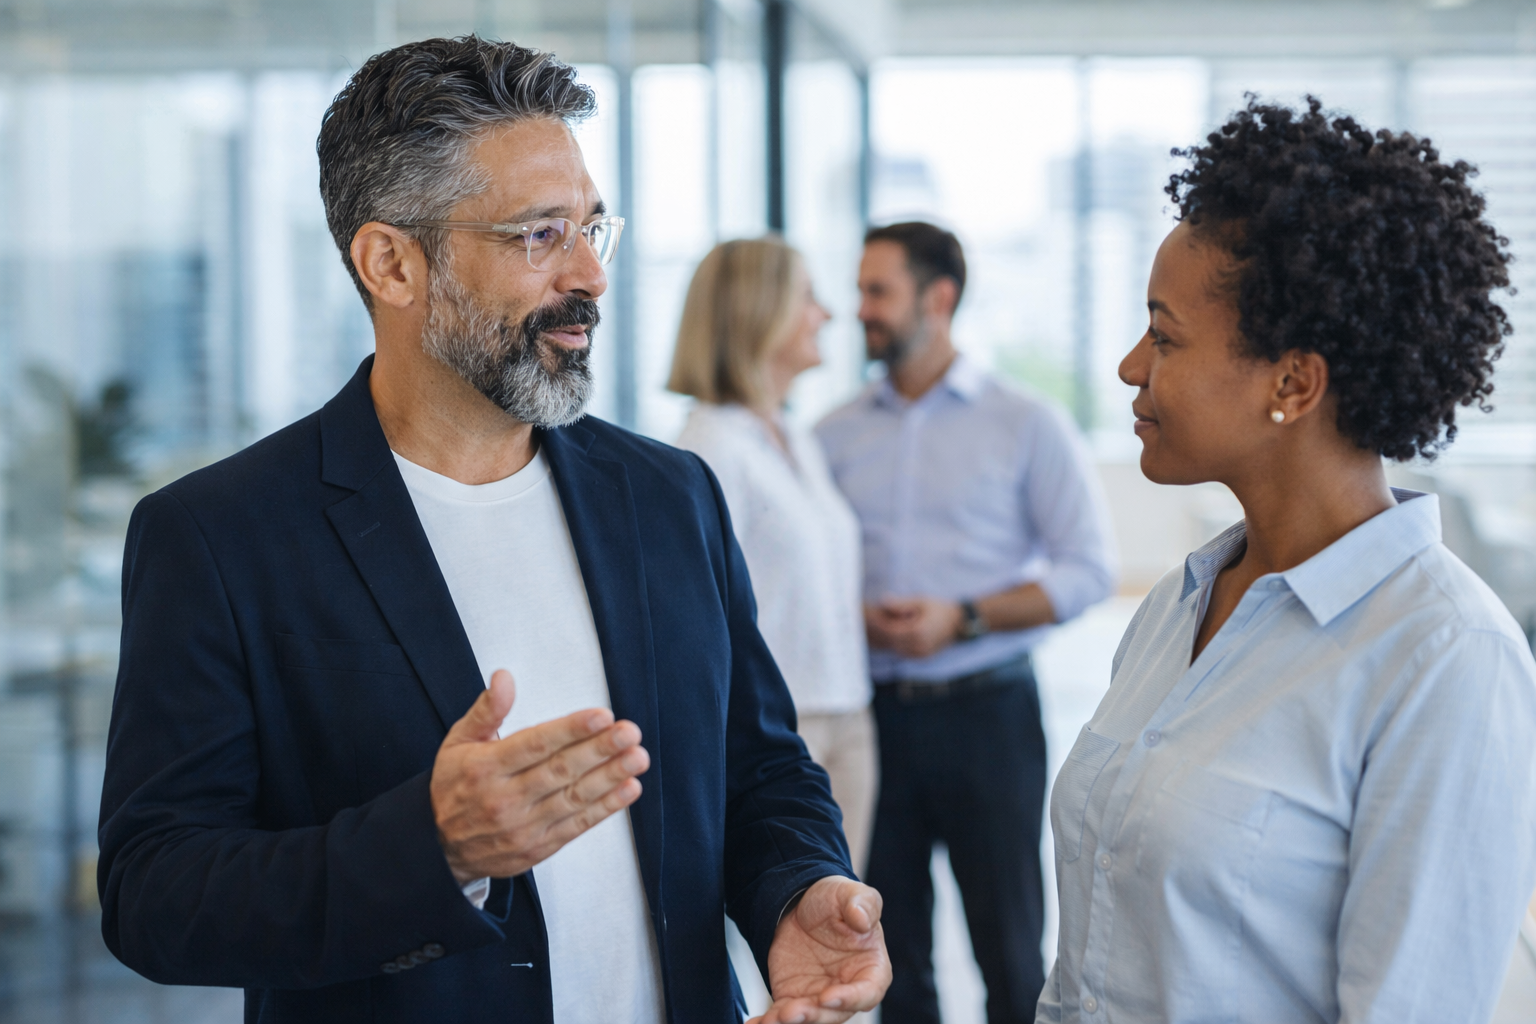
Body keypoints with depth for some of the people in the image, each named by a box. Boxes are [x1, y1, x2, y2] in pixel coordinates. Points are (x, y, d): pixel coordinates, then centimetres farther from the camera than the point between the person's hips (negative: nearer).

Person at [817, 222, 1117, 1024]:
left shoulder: (1024, 425, 0)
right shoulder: (836, 435, 9)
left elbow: (1089, 569, -3)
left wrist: (963, 618, -14)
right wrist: (850, 617, -10)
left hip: (985, 709, -3)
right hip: (872, 710, 3)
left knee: (1009, 949, 1)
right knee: (890, 951, 8)